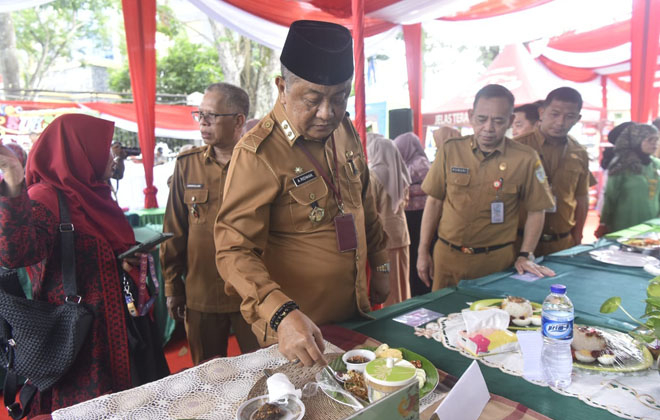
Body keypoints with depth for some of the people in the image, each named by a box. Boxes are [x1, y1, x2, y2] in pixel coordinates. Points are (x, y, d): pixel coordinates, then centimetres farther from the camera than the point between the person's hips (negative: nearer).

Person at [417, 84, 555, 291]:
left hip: (496, 259, -1)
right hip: (447, 255, 2)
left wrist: (525, 256, -4)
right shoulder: (450, 150, -3)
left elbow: (536, 211, 3)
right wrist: (423, 252, 3)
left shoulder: (526, 159, -7)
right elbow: (434, 201, 2)